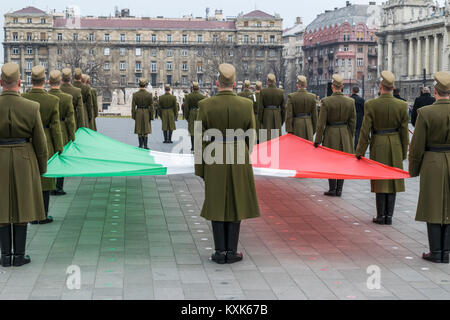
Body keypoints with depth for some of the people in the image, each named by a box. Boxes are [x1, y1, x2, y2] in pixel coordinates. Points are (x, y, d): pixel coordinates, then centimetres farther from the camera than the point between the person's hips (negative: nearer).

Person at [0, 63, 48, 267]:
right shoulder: (31, 107, -10)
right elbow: (40, 142, -4)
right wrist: (42, 167, 9)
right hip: (24, 161, 0)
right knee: (21, 207, 8)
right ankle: (19, 256, 11)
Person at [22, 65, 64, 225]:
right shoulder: (53, 100, -11)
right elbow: (55, 127, -9)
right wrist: (59, 149, -2)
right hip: (46, 145, -2)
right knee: (45, 180, 7)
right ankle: (43, 216, 11)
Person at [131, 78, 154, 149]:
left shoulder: (135, 94, -6)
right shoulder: (149, 94, -7)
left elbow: (133, 106, -4)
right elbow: (151, 107, -6)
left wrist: (133, 116, 3)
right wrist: (151, 116, 1)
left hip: (138, 113, 1)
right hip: (146, 113, -1)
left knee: (139, 131, 9)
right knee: (146, 130, 3)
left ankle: (141, 146, 11)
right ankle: (145, 146, -1)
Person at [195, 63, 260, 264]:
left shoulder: (205, 106, -9)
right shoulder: (246, 105, -6)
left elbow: (200, 140, -6)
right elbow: (250, 137, 2)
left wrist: (200, 169, 3)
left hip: (214, 162, -1)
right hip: (239, 161, 1)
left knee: (217, 206, 7)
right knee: (235, 205, 8)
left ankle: (220, 252, 8)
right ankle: (232, 252, 9)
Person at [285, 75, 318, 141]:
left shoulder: (291, 96, -9)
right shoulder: (312, 97, -2)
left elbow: (289, 116, -9)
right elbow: (315, 115, 2)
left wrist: (289, 131, -4)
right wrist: (314, 129, 13)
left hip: (296, 125, -2)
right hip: (308, 126, 2)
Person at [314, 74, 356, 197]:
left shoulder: (326, 101, -13)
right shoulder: (350, 101, -3)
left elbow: (321, 123, -11)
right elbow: (352, 122, 3)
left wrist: (317, 140, -4)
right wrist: (350, 138, 14)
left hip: (331, 134, -3)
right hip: (345, 135, 3)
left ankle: (332, 189, 10)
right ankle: (339, 190, 13)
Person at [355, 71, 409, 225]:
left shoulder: (370, 105, -11)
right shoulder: (402, 105, -5)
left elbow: (365, 131, -9)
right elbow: (404, 132, 0)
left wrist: (360, 152, 0)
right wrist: (403, 153, 10)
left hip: (378, 146, -1)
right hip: (395, 146, 2)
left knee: (380, 181, 7)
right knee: (393, 181, 9)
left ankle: (381, 216, 9)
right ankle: (389, 216, 11)